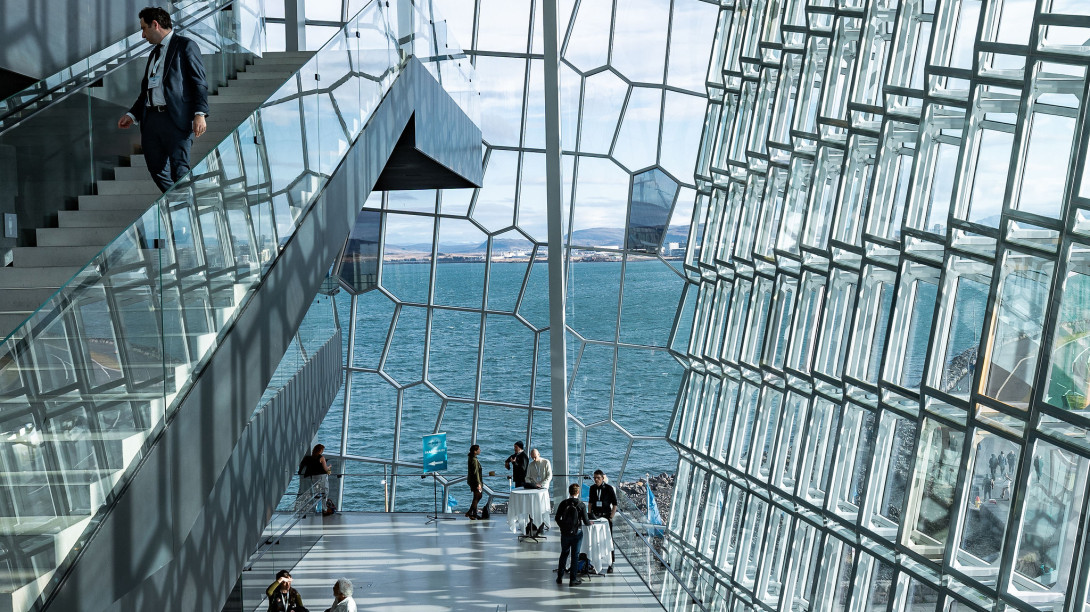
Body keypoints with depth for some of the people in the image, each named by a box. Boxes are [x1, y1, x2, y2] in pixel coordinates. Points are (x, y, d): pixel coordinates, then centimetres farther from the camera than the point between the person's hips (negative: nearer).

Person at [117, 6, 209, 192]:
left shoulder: (186, 46, 1)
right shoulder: (155, 53, 26)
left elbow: (199, 83, -7)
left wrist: (200, 114, -19)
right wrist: (132, 115, 18)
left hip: (176, 119, -8)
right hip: (151, 118, 8)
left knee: (179, 172, -13)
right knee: (157, 170, 6)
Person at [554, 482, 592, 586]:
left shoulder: (563, 503, -6)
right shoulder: (581, 505, -12)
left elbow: (557, 518, -1)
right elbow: (585, 521, -10)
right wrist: (590, 522, 12)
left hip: (565, 533, 2)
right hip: (577, 533, -2)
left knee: (564, 554, 17)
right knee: (575, 555, 7)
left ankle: (559, 577, 21)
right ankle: (573, 579, 9)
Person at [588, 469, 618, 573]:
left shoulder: (609, 488, -7)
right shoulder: (592, 488, 5)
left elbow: (615, 504, -4)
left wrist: (611, 517, -10)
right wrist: (590, 514, 7)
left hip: (606, 516, -4)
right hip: (595, 516, 4)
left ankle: (611, 564, 5)